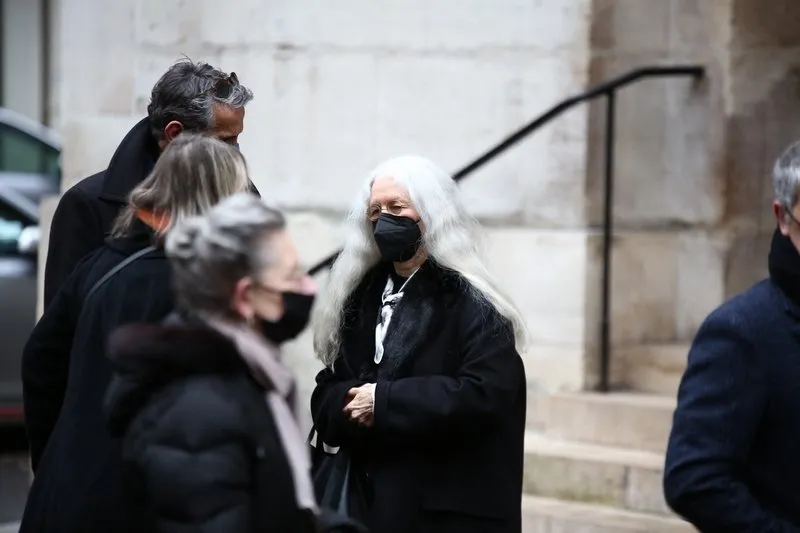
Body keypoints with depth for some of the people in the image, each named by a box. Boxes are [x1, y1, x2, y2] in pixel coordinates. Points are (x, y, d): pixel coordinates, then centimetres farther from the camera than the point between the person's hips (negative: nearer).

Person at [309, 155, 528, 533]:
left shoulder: (472, 302, -7)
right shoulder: (362, 296, 13)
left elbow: (484, 393, -19)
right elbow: (326, 396, 12)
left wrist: (385, 402, -17)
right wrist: (352, 407, -12)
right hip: (374, 499, 6)